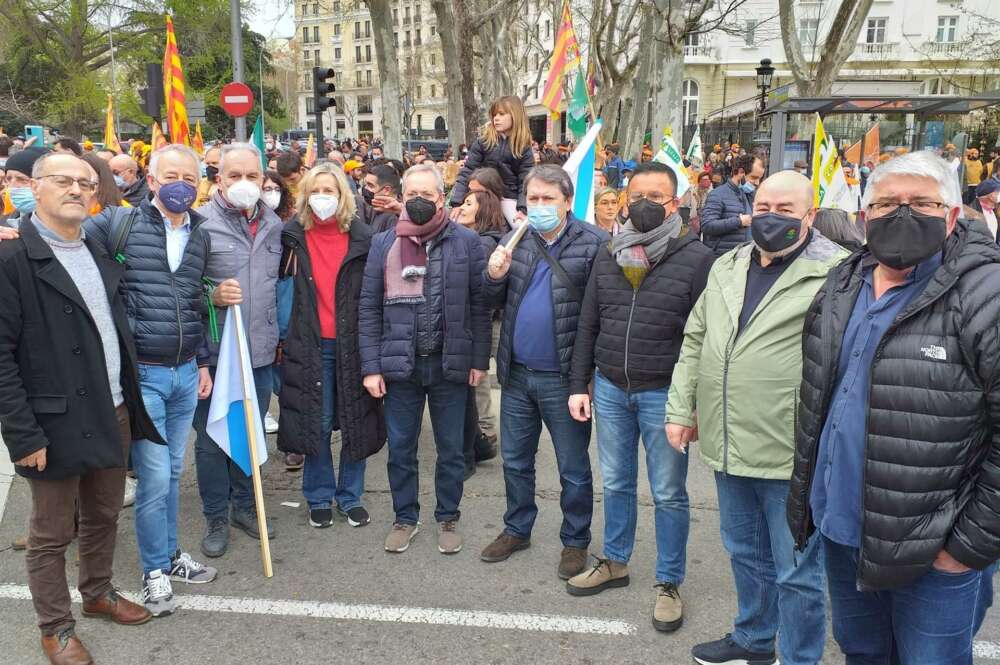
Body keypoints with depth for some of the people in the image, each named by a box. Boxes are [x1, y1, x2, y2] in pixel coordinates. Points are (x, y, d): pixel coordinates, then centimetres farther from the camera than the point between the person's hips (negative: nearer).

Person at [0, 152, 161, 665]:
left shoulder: (99, 253, 9)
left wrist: (128, 402, 12)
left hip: (113, 415, 6)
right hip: (57, 425, -6)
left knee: (103, 517, 21)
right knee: (52, 534, 11)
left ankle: (98, 593, 41)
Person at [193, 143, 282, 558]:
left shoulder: (273, 225, 8)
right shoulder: (200, 223, -11)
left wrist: (279, 334, 18)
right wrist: (213, 294, -25)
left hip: (260, 350, 5)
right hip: (214, 352, -5)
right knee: (212, 438, 7)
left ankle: (245, 505, 34)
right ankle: (216, 517, 24)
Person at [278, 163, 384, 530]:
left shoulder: (362, 238, -2)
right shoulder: (293, 236, 2)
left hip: (352, 343, 0)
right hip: (311, 345, 1)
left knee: (355, 421, 8)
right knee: (316, 423, 7)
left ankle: (350, 496, 24)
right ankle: (319, 497, 24)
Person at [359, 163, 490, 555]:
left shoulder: (466, 242, -2)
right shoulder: (383, 244, 2)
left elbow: (479, 305, 0)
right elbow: (369, 309, 2)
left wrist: (479, 360, -3)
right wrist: (371, 366, -3)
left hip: (451, 364, -1)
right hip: (399, 364, 1)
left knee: (451, 449, 11)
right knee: (401, 448, 12)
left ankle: (447, 519, 29)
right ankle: (405, 518, 30)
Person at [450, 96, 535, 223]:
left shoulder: (524, 148, -4)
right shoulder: (484, 140, -4)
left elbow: (526, 181, -9)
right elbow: (467, 171, -7)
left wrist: (523, 209, -25)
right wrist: (457, 203, -16)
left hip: (509, 197, -1)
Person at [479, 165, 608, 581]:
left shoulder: (593, 244, -12)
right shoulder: (515, 239, 7)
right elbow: (497, 303, 12)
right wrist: (494, 277, -10)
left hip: (564, 378, -5)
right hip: (517, 374, 6)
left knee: (573, 469, 10)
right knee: (515, 459, 19)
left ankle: (575, 541, 27)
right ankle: (517, 530, 37)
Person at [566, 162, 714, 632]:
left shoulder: (697, 258, -8)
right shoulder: (607, 254, 6)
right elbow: (587, 326, 9)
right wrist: (579, 385, 6)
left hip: (663, 394, -4)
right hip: (610, 389, 4)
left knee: (668, 494, 8)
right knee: (616, 483, 18)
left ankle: (669, 583, 23)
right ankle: (614, 563, 36)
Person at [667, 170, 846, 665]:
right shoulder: (727, 267, 10)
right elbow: (695, 340, 15)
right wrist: (681, 409, 11)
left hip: (792, 453, -6)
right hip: (727, 445, 7)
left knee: (796, 572, 8)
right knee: (746, 553, 24)